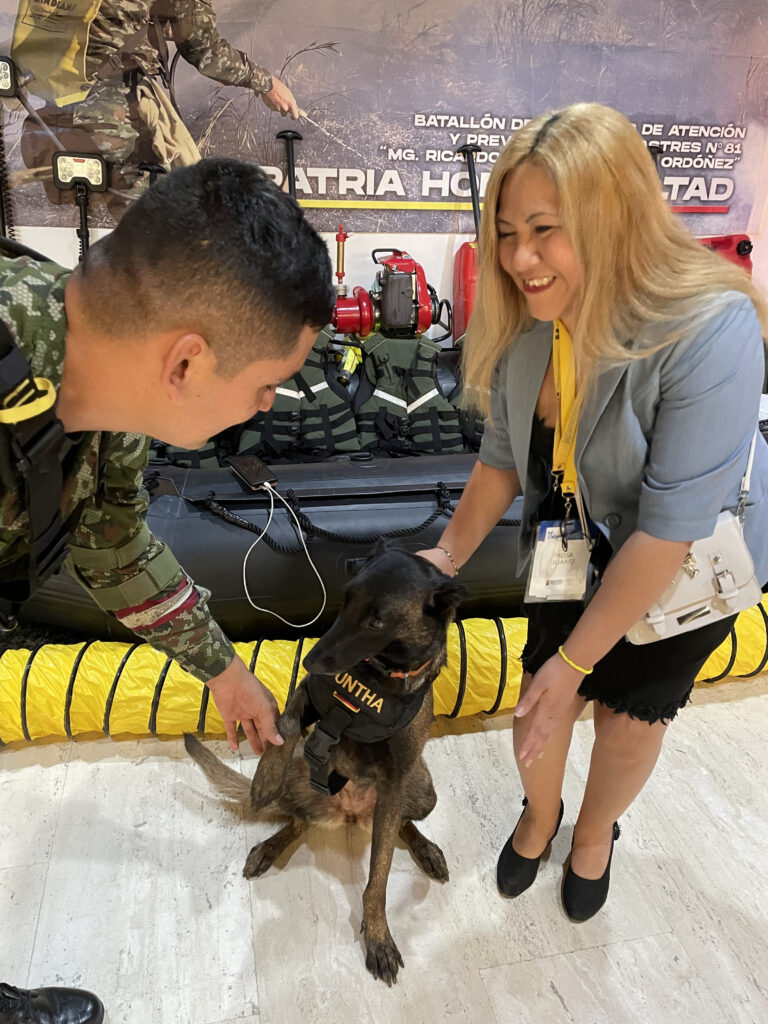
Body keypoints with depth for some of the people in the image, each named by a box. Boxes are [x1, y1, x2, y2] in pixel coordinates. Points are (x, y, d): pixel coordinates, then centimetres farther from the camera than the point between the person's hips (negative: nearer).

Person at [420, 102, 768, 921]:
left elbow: (670, 526, -31)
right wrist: (450, 553, -7)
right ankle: (540, 811, 46)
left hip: (688, 566, -3)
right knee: (540, 698, 10)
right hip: (574, 546, 4)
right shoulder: (524, 321, -17)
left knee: (630, 715, 13)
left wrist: (574, 661, -26)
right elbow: (503, 454, -2)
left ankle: (595, 832, 48)